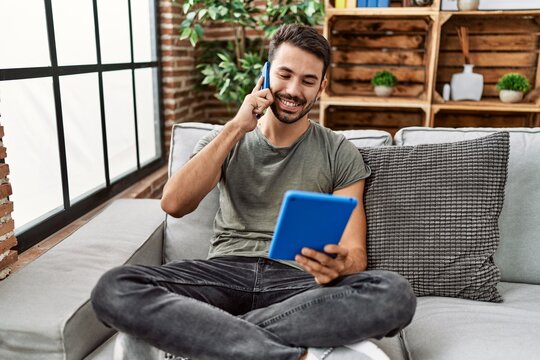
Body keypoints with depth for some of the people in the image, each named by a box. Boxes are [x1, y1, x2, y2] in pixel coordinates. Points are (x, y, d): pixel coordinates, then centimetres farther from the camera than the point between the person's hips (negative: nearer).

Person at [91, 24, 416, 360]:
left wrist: (339, 265, -25)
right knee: (113, 289, -26)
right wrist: (236, 128, -10)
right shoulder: (226, 139, 11)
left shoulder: (340, 153, 7)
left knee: (396, 294, -30)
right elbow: (174, 204, -7)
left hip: (298, 280, 0)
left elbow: (355, 252, 1)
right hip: (225, 272, 1)